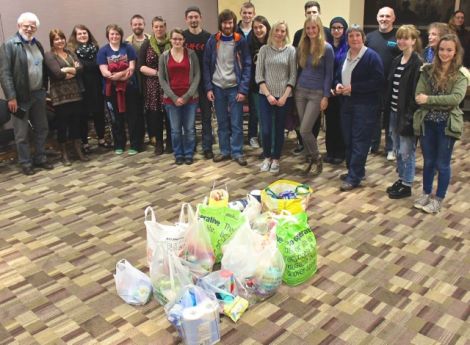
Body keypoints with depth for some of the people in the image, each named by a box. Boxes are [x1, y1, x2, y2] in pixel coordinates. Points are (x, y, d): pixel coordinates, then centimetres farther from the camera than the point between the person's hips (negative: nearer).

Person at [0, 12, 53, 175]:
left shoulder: (37, 44, 11)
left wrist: (44, 89, 8)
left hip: (38, 94, 6)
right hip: (21, 96, -6)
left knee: (41, 128, 13)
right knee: (22, 134, 4)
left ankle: (40, 158, 26)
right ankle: (25, 163, 15)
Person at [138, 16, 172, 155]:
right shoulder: (146, 45, 6)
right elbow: (141, 67, 1)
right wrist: (157, 73, -13)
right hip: (153, 87, 1)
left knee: (170, 114, 0)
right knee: (155, 115, 1)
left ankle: (170, 143, 13)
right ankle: (158, 144, 13)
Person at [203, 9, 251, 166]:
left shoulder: (240, 41, -3)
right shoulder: (212, 41, 1)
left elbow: (247, 66, -4)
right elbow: (206, 65, 3)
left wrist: (243, 89, -12)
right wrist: (208, 88, -5)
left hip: (235, 87, -2)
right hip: (217, 87, 2)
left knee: (236, 122, 0)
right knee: (222, 122, 10)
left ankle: (237, 152, 11)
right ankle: (225, 151, 20)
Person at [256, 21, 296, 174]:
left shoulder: (291, 50, 1)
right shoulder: (264, 49, 2)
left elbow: (293, 76, 0)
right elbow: (259, 75, -1)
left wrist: (285, 96, -8)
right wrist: (268, 94, -9)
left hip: (284, 97, 0)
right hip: (266, 96, 0)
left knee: (279, 130, 7)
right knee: (266, 130, -4)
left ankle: (276, 159, 22)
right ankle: (267, 157, 19)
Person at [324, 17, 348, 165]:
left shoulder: (349, 47, -4)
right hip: (328, 90, 3)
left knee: (341, 122, 3)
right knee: (330, 120, 8)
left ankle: (340, 153, 14)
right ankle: (330, 151, 18)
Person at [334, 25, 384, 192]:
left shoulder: (372, 56, -10)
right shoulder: (345, 56, 13)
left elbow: (378, 82, -17)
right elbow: (338, 76, 22)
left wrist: (353, 88, -20)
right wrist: (338, 85, -2)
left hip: (365, 105, -7)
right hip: (347, 102, 7)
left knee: (359, 141, -6)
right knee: (348, 139, 11)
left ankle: (354, 177, -2)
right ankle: (354, 170, 25)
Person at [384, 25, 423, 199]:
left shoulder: (417, 63, -12)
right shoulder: (396, 61, 11)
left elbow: (416, 91, -17)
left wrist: (410, 114, -20)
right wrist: (388, 108, 10)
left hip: (407, 113, -8)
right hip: (394, 112, 8)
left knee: (406, 151, 1)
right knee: (397, 150, 16)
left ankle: (407, 185, 13)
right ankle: (401, 179, 30)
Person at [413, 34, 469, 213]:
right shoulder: (428, 70, 3)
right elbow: (418, 96, -7)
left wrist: (429, 99, -21)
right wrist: (443, 103, -15)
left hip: (447, 124, -2)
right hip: (427, 123, 3)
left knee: (442, 164, 8)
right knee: (428, 162, 15)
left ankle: (438, 199, 22)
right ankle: (426, 194, 31)